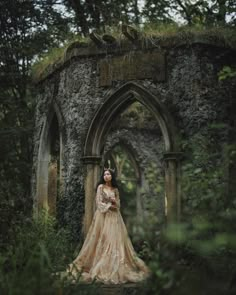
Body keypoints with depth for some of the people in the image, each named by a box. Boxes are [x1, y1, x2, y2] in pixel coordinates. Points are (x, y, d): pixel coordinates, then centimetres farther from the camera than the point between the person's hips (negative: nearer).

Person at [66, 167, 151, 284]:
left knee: (116, 240, -2)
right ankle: (101, 269, -4)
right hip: (103, 216, -4)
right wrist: (110, 206, -8)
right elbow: (99, 203, -6)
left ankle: (116, 267, 2)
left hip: (114, 217, 4)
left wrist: (114, 201, -7)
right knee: (103, 241, -9)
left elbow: (118, 204, 14)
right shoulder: (100, 187, 1)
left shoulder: (115, 189, 13)